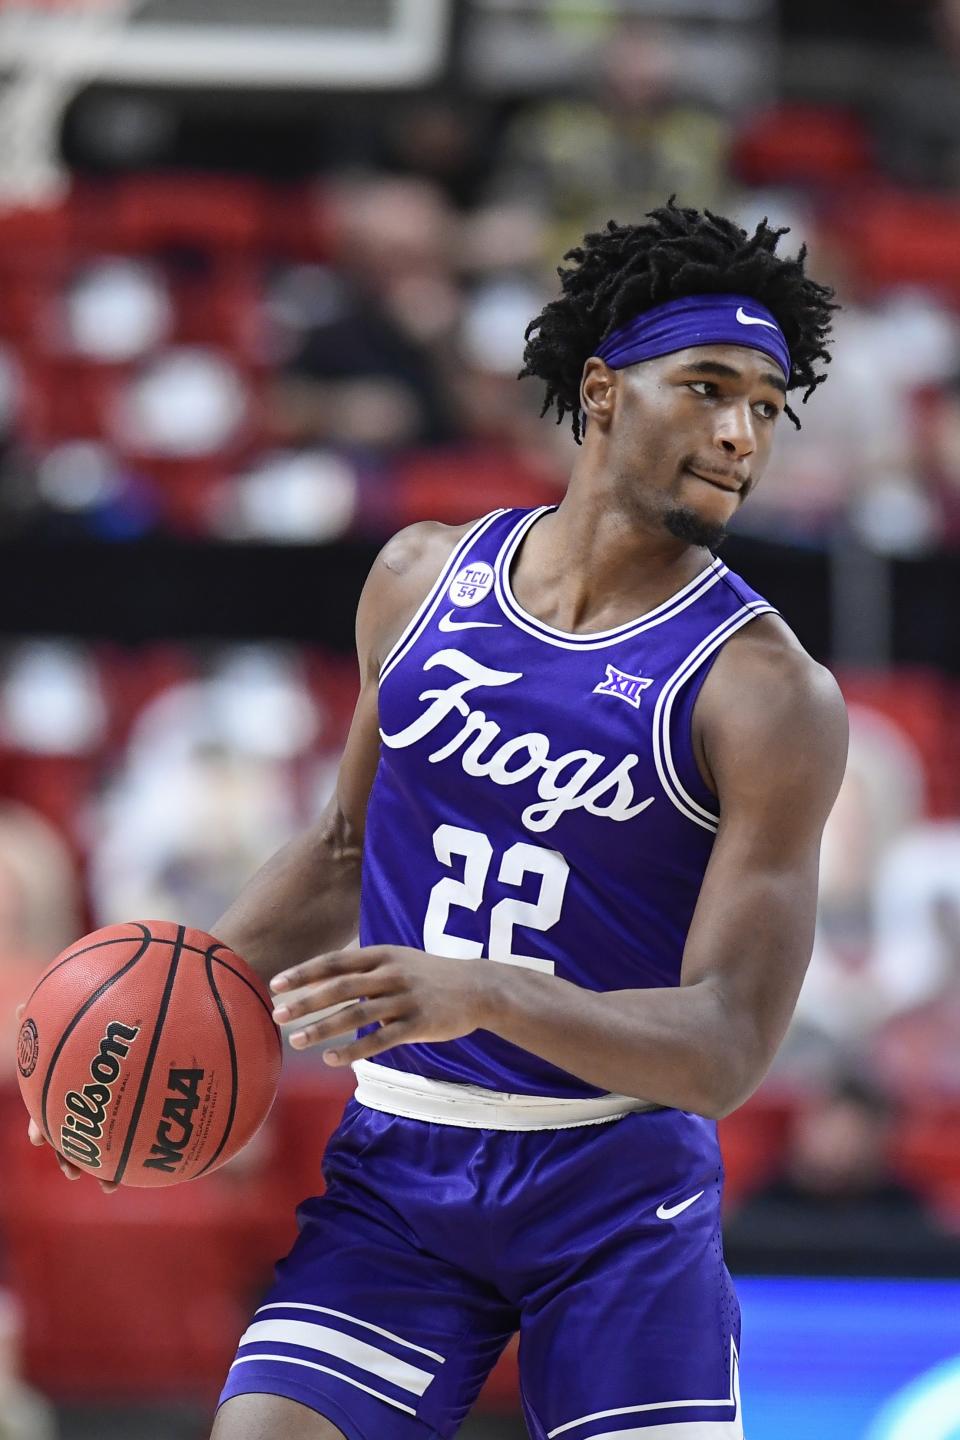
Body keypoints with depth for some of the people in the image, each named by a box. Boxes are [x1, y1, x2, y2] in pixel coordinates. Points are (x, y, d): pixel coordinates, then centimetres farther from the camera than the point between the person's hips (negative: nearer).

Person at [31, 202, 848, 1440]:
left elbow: (727, 1048, -16)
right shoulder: (423, 579, 6)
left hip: (620, 1193, -2)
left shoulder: (768, 693, -10)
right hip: (399, 1164, 3)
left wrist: (483, 993, -31)